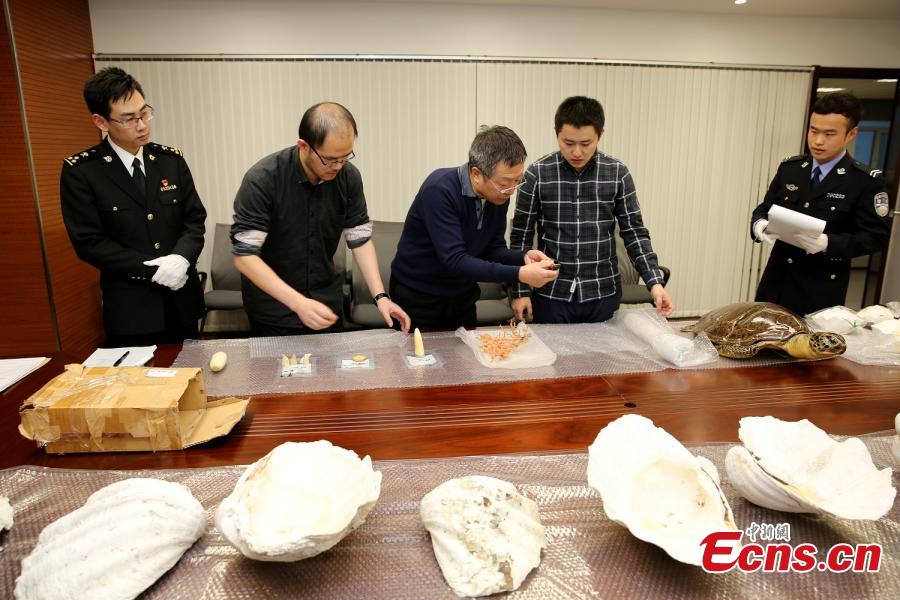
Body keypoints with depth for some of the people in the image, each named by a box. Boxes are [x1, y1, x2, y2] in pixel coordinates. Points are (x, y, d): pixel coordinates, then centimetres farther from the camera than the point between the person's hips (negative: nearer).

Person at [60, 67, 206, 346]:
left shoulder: (171, 159, 3)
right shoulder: (80, 171, -7)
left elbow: (195, 218, 3)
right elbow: (89, 242, -9)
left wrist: (181, 257, -17)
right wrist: (152, 270, -16)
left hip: (183, 300, 4)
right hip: (131, 308, -3)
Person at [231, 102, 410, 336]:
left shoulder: (348, 176, -11)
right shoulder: (262, 180, -24)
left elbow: (360, 239, -3)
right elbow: (244, 256, -24)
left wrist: (380, 296, -14)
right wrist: (298, 303, -33)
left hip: (326, 301, 4)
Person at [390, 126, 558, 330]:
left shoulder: (500, 195, -9)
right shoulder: (439, 190, -29)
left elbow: (493, 249, 0)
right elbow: (454, 260, -32)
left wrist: (523, 257, -20)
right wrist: (518, 274, -36)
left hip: (462, 295, 6)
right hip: (418, 296, -6)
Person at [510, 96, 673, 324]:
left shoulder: (617, 174, -3)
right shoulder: (537, 174, -7)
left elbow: (634, 233, 2)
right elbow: (521, 236, -2)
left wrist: (654, 282, -8)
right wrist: (520, 290, -4)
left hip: (603, 294, 2)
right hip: (551, 295, -1)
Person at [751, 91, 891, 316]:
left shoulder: (867, 181, -7)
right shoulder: (789, 167, 5)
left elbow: (876, 236, -9)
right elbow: (766, 208, 10)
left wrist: (828, 243, -26)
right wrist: (759, 224, -14)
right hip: (777, 279, 4)